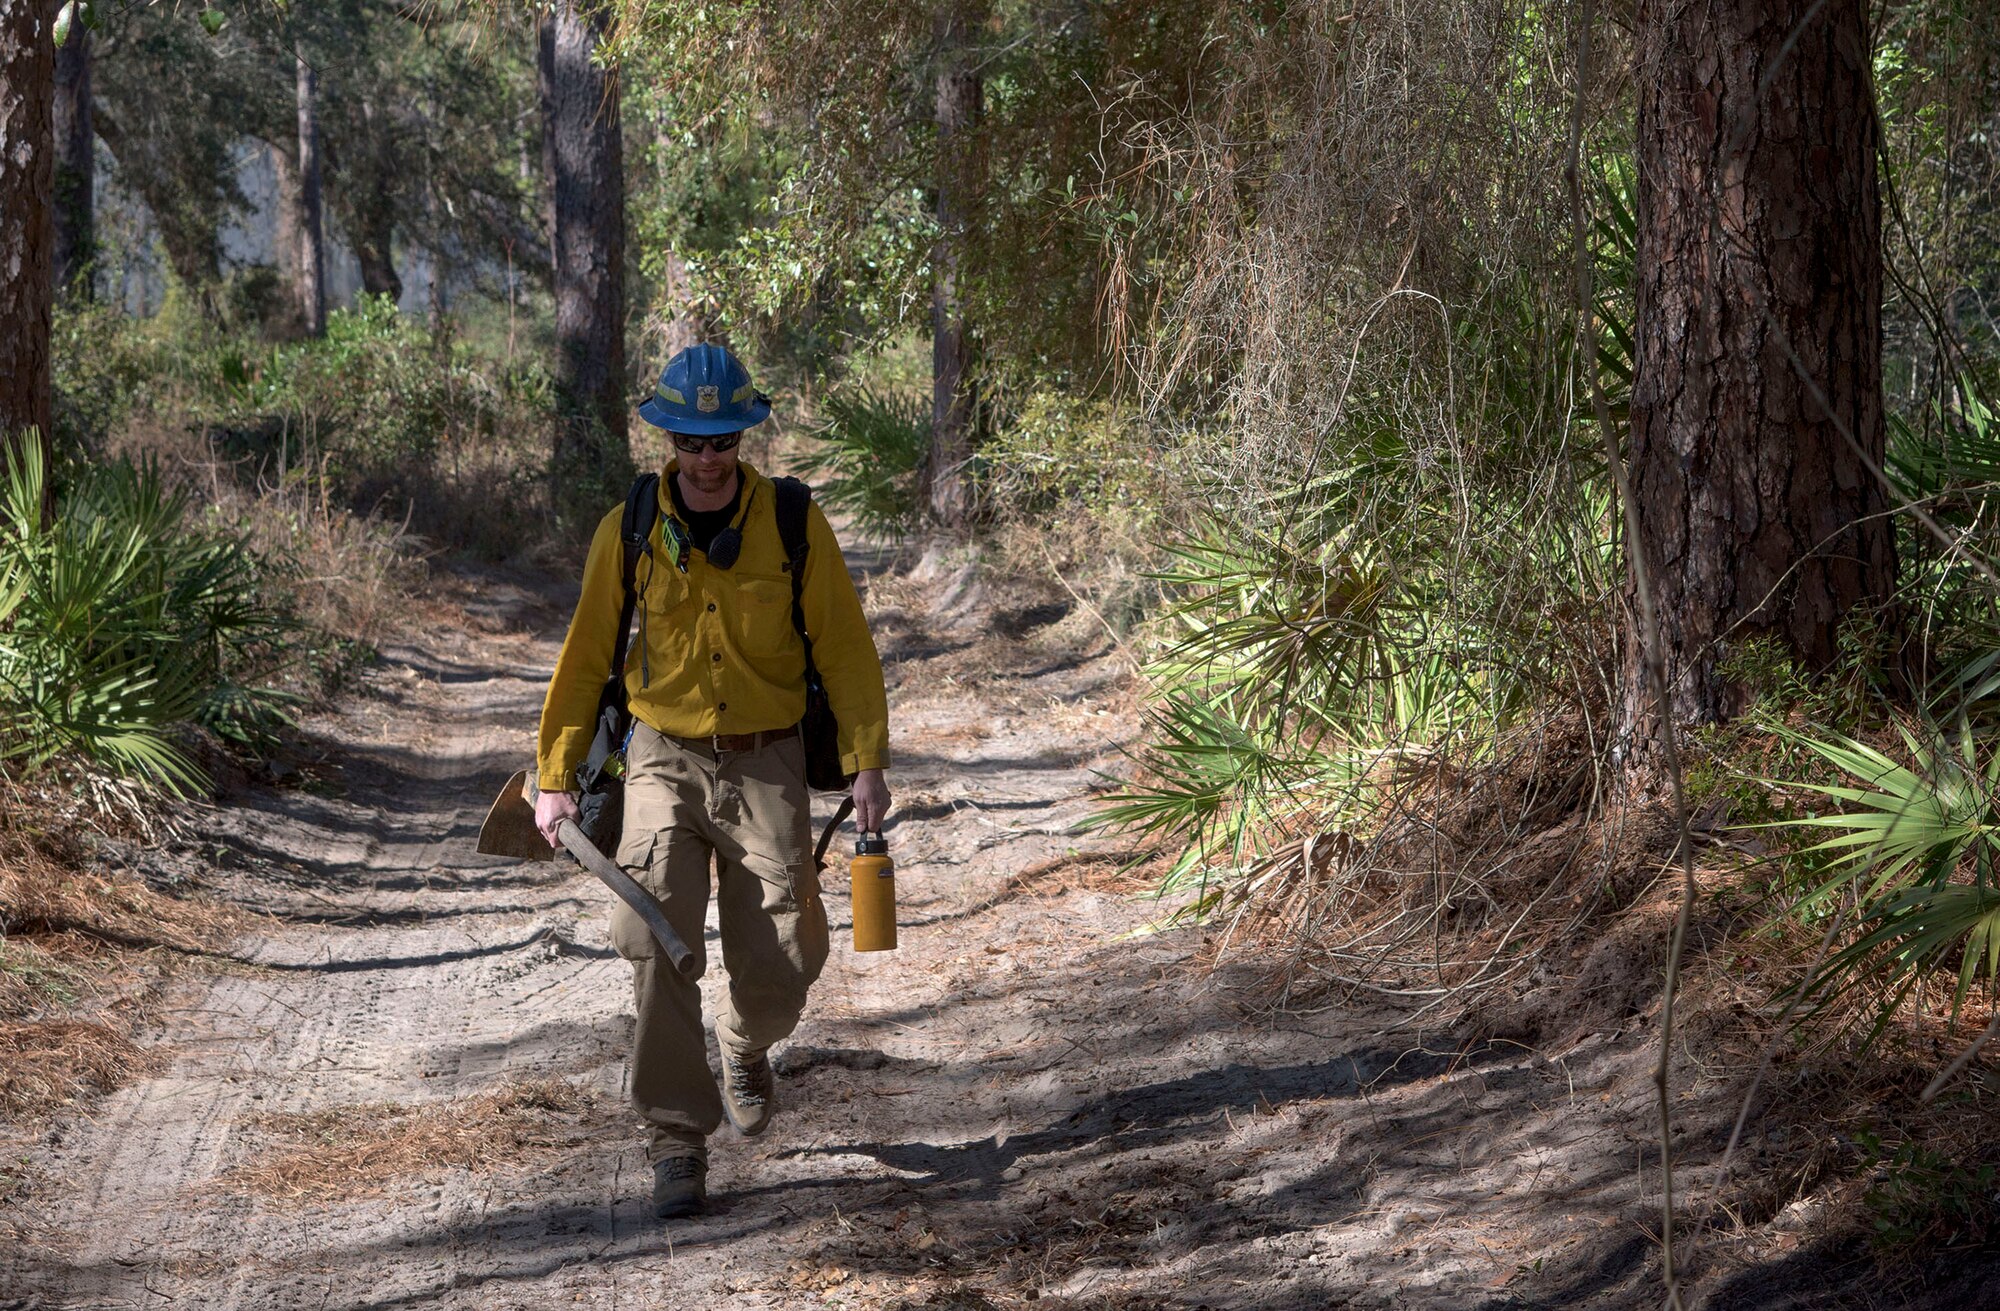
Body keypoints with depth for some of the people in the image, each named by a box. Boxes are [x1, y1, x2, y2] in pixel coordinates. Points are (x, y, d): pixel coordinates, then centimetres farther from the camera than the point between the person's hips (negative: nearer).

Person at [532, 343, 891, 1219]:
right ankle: (676, 1140, -5)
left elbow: (843, 647, -1)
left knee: (779, 964, -1)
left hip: (766, 762, 0)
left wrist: (866, 763, -8)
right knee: (658, 948, -15)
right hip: (666, 759, 0)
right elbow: (585, 655, 6)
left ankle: (744, 1048, 36)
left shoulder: (793, 525, -4)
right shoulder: (628, 532, -2)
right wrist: (555, 775, 3)